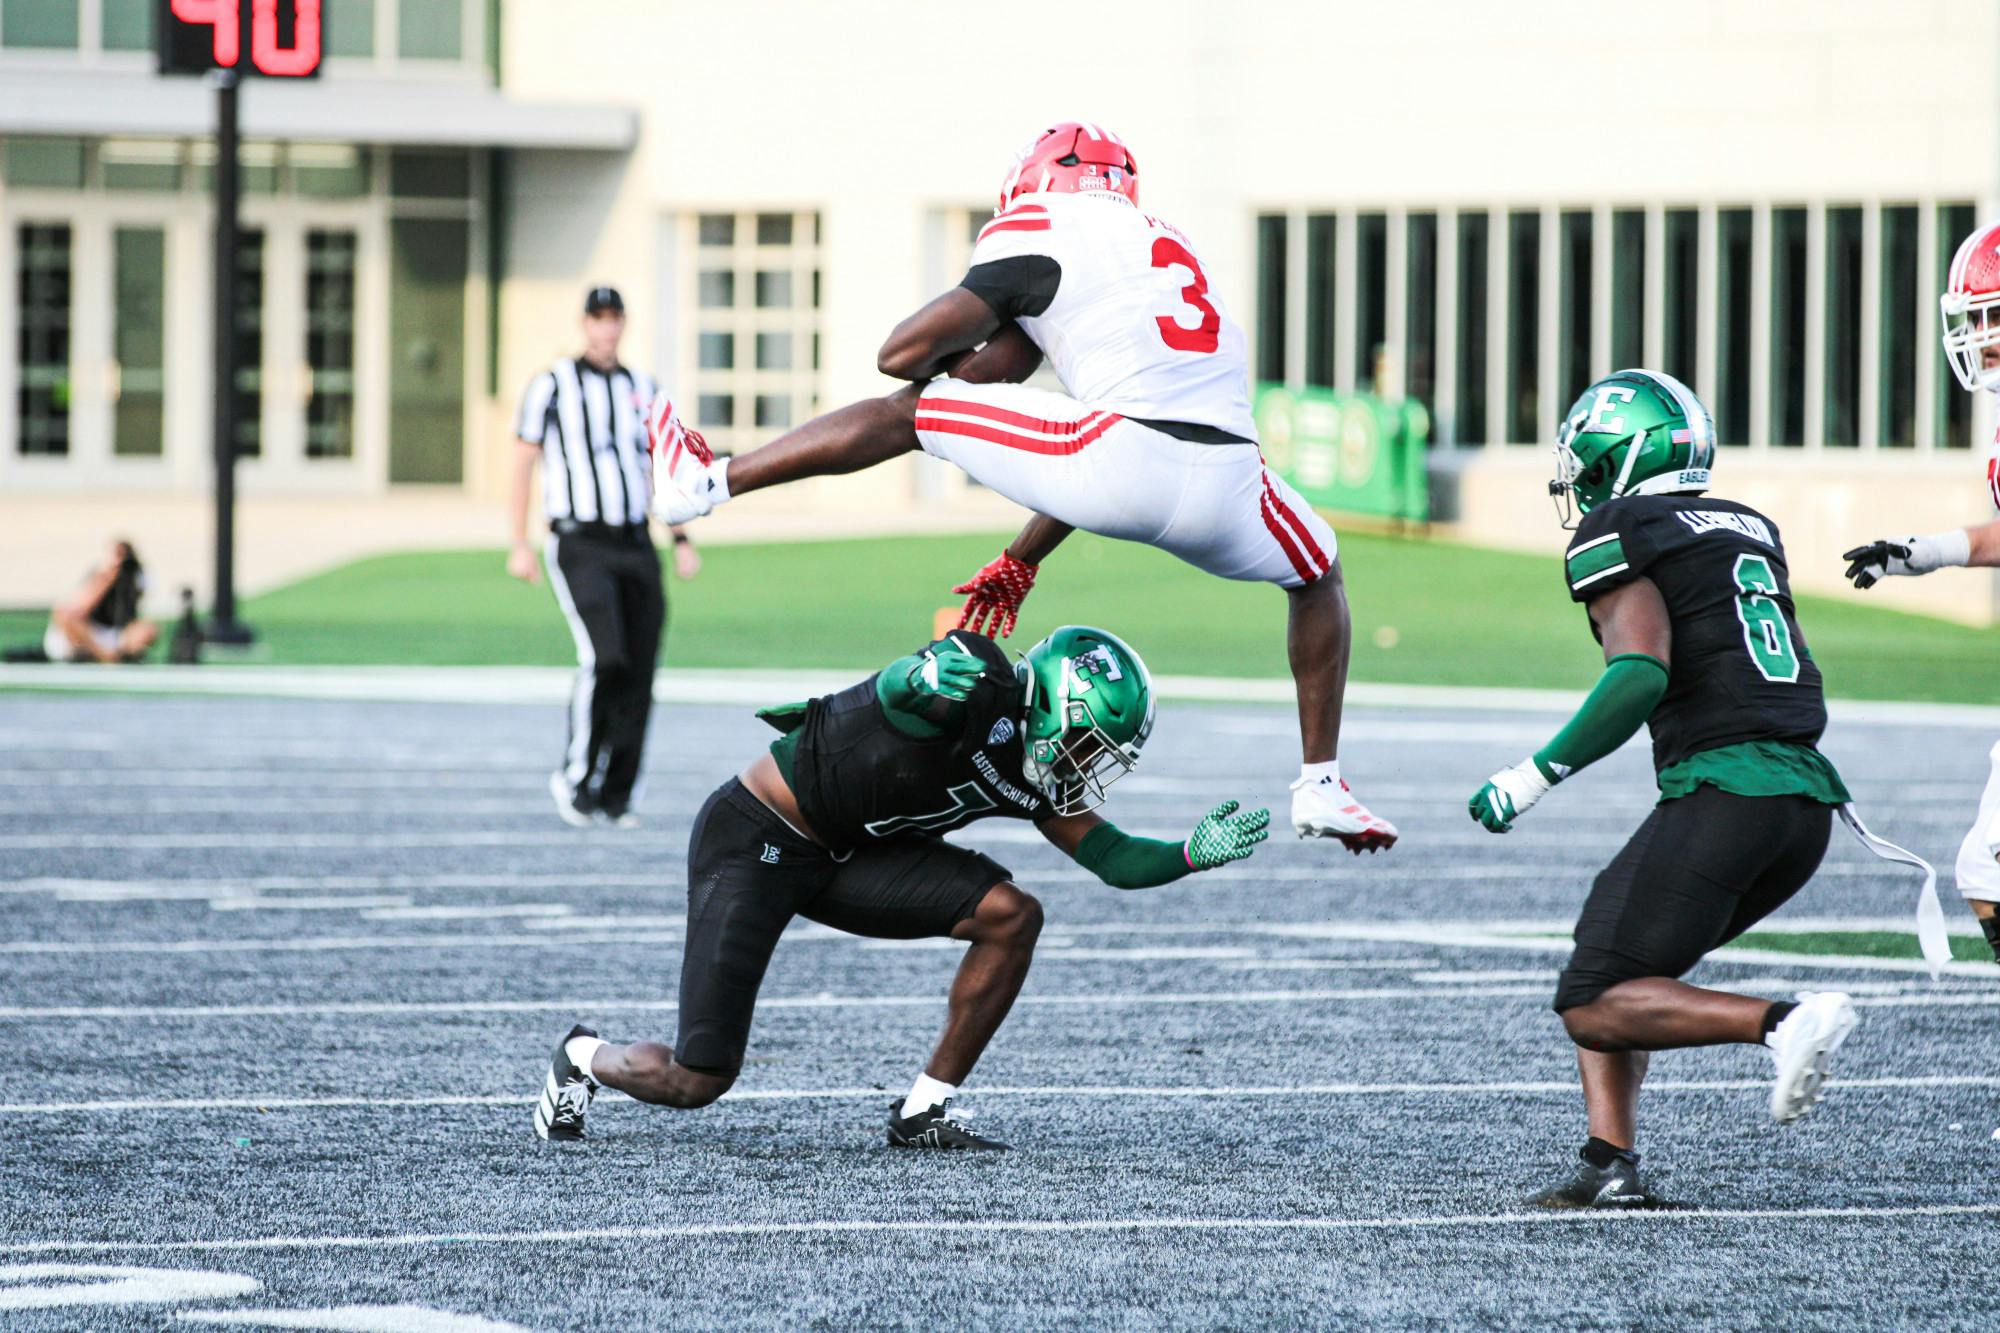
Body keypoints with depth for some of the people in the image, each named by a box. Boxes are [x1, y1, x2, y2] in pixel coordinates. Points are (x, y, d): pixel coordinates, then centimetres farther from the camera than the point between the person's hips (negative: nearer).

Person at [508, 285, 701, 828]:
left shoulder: (643, 390, 14)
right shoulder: (552, 386, 0)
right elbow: (523, 466, -1)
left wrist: (682, 540, 7)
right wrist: (520, 546, -9)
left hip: (635, 547, 5)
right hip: (577, 545, -5)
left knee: (637, 678, 0)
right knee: (604, 657, -22)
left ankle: (615, 797, 10)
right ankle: (574, 777, -6)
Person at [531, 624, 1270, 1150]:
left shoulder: (1035, 778, 2)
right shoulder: (979, 689, -22)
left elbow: (1112, 856, 8)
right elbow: (892, 690, -37)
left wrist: (1193, 854, -10)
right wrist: (916, 681, -61)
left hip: (847, 855, 8)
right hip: (753, 838, -8)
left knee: (1011, 915, -13)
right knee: (697, 1080, -9)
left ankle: (924, 1111, -3)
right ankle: (585, 1058, 26)